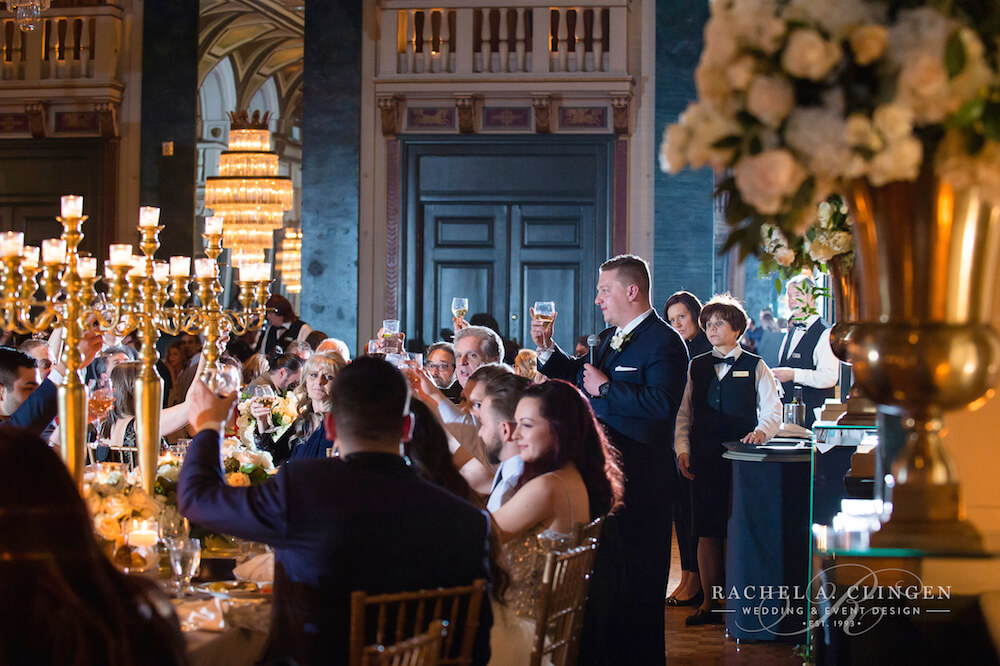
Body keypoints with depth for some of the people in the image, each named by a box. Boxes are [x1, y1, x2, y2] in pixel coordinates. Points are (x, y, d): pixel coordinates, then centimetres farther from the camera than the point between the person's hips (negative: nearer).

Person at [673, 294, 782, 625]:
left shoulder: (755, 367, 6)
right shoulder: (696, 367, 14)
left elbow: (773, 411, 4)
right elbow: (683, 412, 13)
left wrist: (761, 431, -15)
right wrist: (682, 448, 1)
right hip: (704, 459, 3)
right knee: (706, 533, 3)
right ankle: (709, 603, 10)